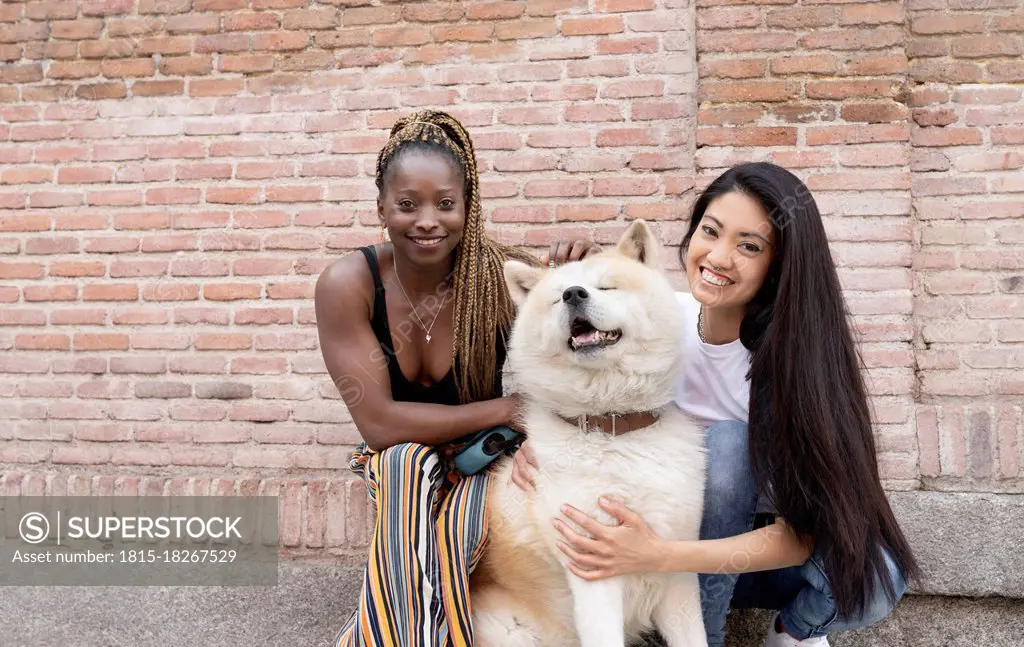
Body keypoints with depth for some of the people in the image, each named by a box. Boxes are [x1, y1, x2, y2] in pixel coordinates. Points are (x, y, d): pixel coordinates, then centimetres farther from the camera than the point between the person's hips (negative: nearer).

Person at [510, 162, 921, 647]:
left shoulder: (800, 351, -26)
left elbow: (802, 535, -27)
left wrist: (657, 555, -40)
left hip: (773, 544, -1)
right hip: (694, 518, 2)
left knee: (876, 580, -32)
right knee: (727, 442, -30)